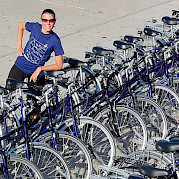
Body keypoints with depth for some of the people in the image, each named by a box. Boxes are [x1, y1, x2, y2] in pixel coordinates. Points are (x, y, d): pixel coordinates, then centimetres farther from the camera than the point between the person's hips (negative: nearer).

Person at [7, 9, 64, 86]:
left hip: (36, 71, -2)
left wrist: (40, 69, -21)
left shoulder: (55, 40, -16)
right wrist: (19, 46, 7)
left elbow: (59, 65, -15)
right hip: (19, 66, 2)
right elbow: (21, 25, 14)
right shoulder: (35, 27, -9)